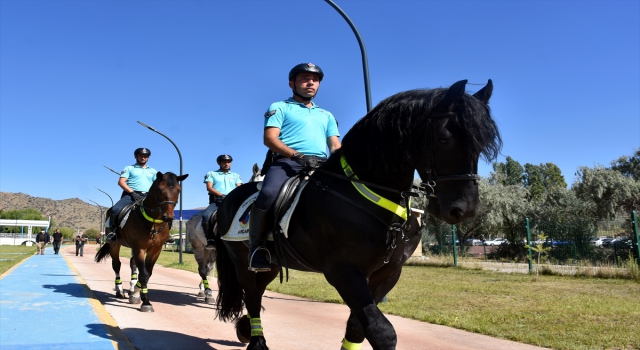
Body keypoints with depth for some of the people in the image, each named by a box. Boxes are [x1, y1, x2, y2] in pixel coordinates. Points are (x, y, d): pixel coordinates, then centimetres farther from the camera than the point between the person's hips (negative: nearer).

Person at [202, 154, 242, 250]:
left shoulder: (236, 176, 25)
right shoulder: (211, 174, 18)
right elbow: (209, 188, 2)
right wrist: (221, 195, -14)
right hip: (216, 201, -1)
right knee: (206, 216, -31)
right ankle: (210, 240, -21)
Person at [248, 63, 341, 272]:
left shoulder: (326, 115, 31)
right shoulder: (280, 107, 16)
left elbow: (335, 146, 21)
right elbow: (270, 139, 0)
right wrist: (297, 155, -17)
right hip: (287, 162, -4)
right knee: (268, 195, -33)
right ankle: (256, 247, -16)